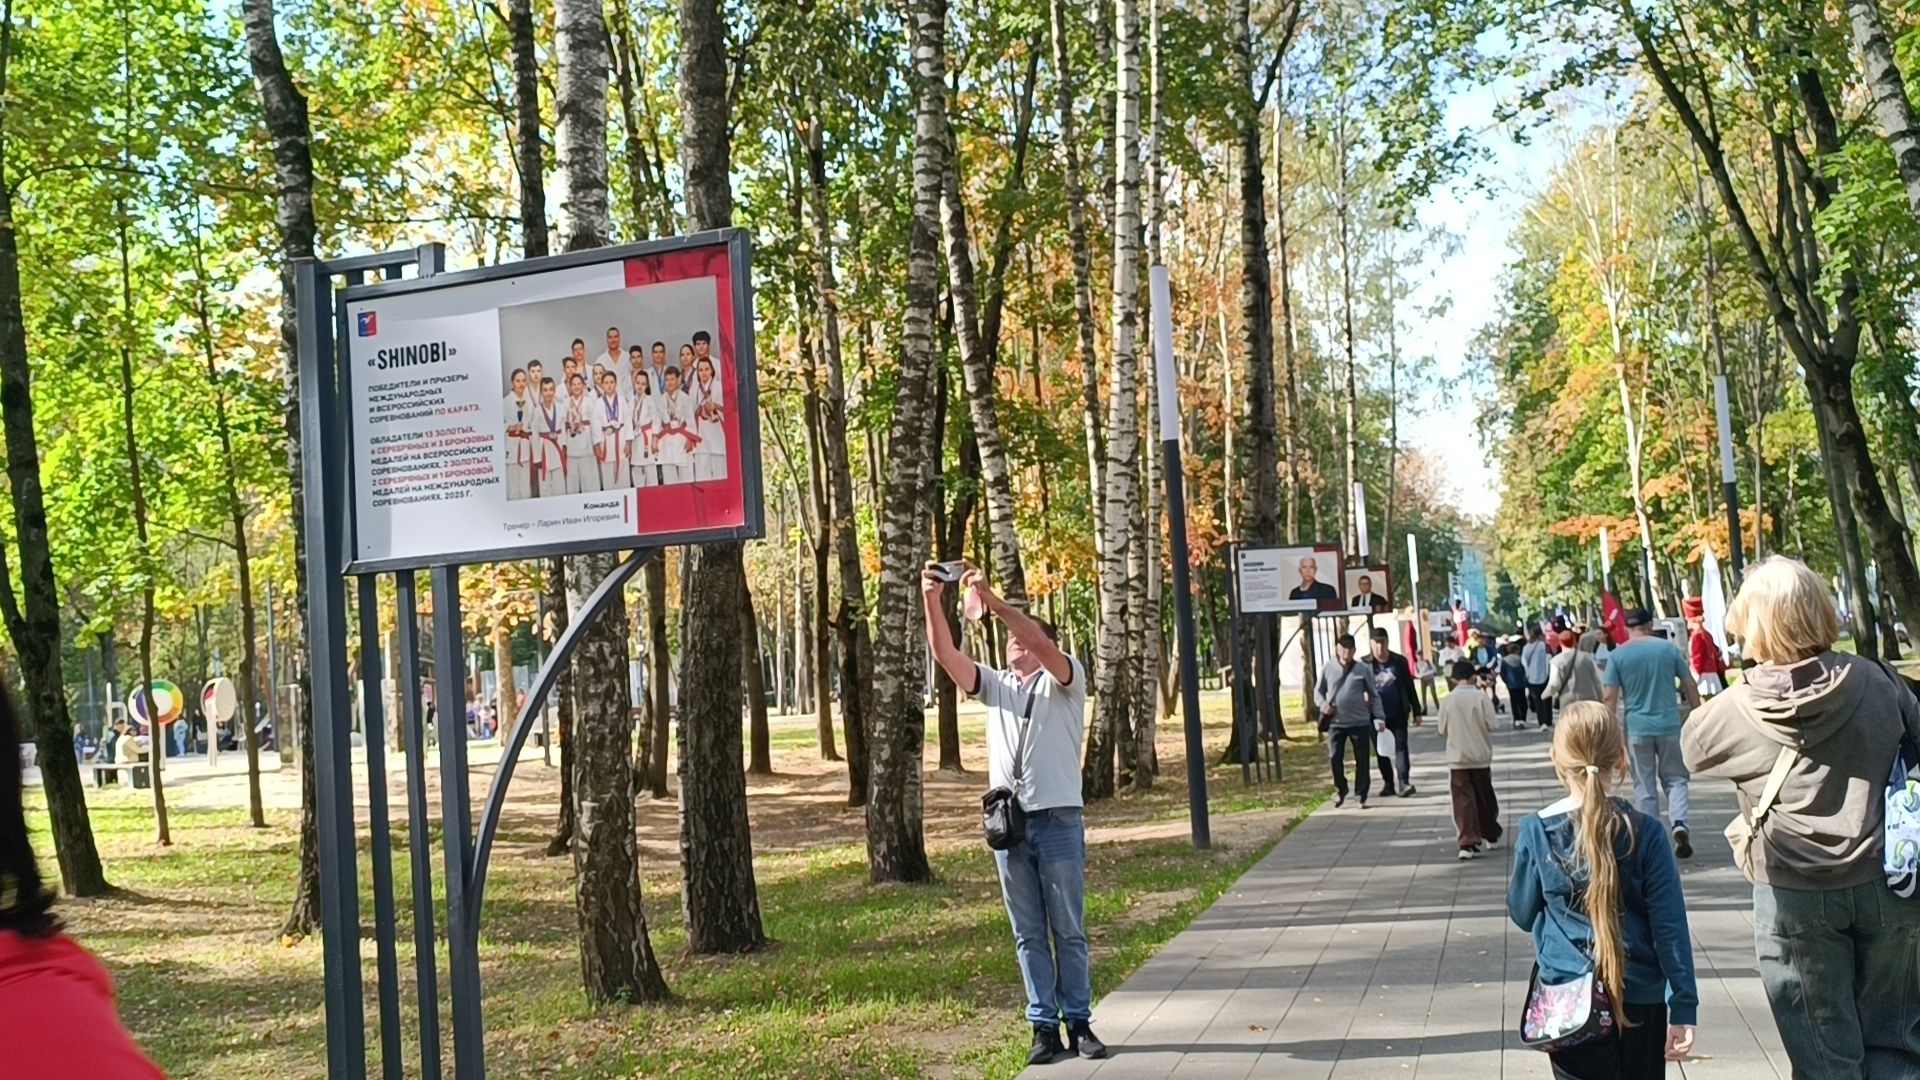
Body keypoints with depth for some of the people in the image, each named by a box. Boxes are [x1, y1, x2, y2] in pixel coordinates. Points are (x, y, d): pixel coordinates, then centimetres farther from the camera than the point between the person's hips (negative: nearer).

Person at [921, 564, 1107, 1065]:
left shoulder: (1064, 681, 4)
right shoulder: (994, 685, 16)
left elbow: (1042, 644, -17)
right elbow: (947, 655, 2)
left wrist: (993, 601, -24)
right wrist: (932, 602, -13)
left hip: (1059, 822, -4)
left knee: (1069, 931, 3)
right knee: (1028, 935, 5)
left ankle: (1079, 1021, 10)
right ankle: (1044, 1026, 10)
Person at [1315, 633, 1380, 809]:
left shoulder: (1362, 670, -1)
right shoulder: (1328, 669, 1)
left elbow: (1373, 695, 3)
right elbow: (1318, 691, 11)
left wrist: (1379, 718, -5)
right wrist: (1323, 704, -10)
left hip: (1360, 722, 0)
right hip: (1336, 723, 0)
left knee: (1362, 760, 4)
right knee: (1335, 757, -5)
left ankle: (1361, 796, 15)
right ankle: (1340, 789, 18)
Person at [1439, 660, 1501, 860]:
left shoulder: (1447, 700, -5)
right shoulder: (1481, 696, -8)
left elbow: (1442, 731, 0)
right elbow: (1492, 724, -10)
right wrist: (1478, 727, 10)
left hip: (1457, 758, 0)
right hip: (1480, 756, 1)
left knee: (1463, 800, -2)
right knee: (1485, 797, 17)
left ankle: (1467, 843, -13)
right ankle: (1491, 836, 32)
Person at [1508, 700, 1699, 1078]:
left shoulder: (1536, 831, -8)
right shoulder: (1645, 832, -7)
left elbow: (1522, 914, 4)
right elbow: (1670, 927, -6)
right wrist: (1683, 1007, -1)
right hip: (1641, 1001, 1)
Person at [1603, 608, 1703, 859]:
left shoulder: (1618, 655, -3)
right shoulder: (1669, 648, 0)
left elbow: (1610, 697, -7)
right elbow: (1689, 687, 3)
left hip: (1637, 728, -1)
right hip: (1669, 726, 1)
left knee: (1646, 788, 8)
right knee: (1675, 779, 13)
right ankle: (1679, 823, -10)